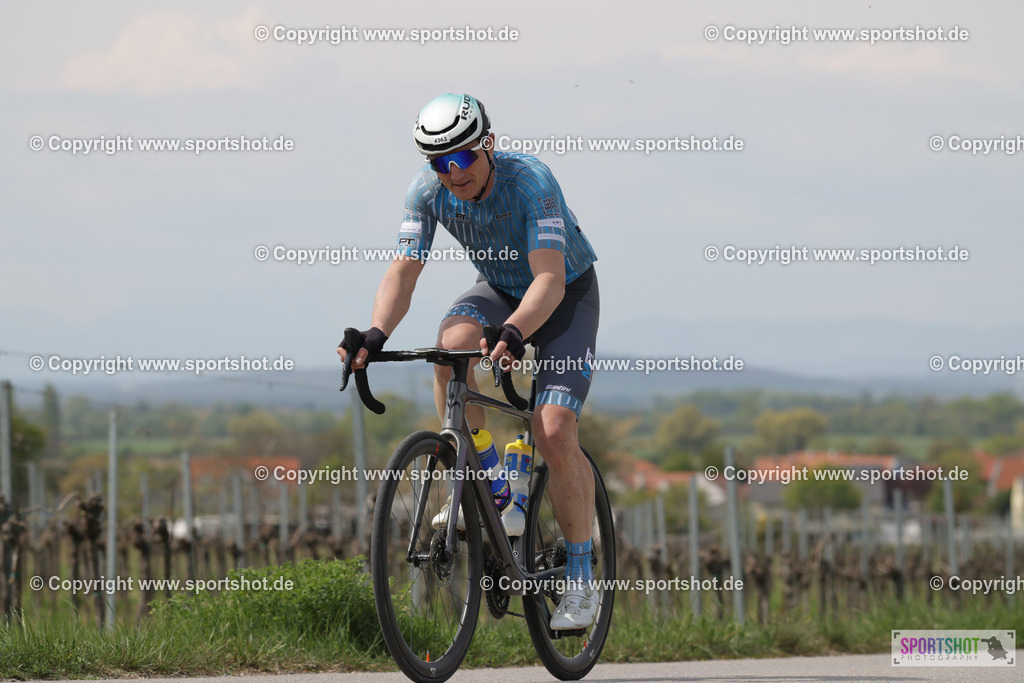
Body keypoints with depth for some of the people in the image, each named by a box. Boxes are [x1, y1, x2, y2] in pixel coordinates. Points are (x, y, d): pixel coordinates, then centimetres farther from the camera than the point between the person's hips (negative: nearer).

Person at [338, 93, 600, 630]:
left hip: (566, 294, -4)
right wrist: (376, 336, -41)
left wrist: (513, 333, -60)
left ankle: (581, 579, -5)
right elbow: (404, 270, -22)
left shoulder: (530, 182, -33)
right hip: (499, 289, 4)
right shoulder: (427, 190, -19)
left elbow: (550, 280, -42)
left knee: (554, 434, -20)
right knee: (452, 343, -32)